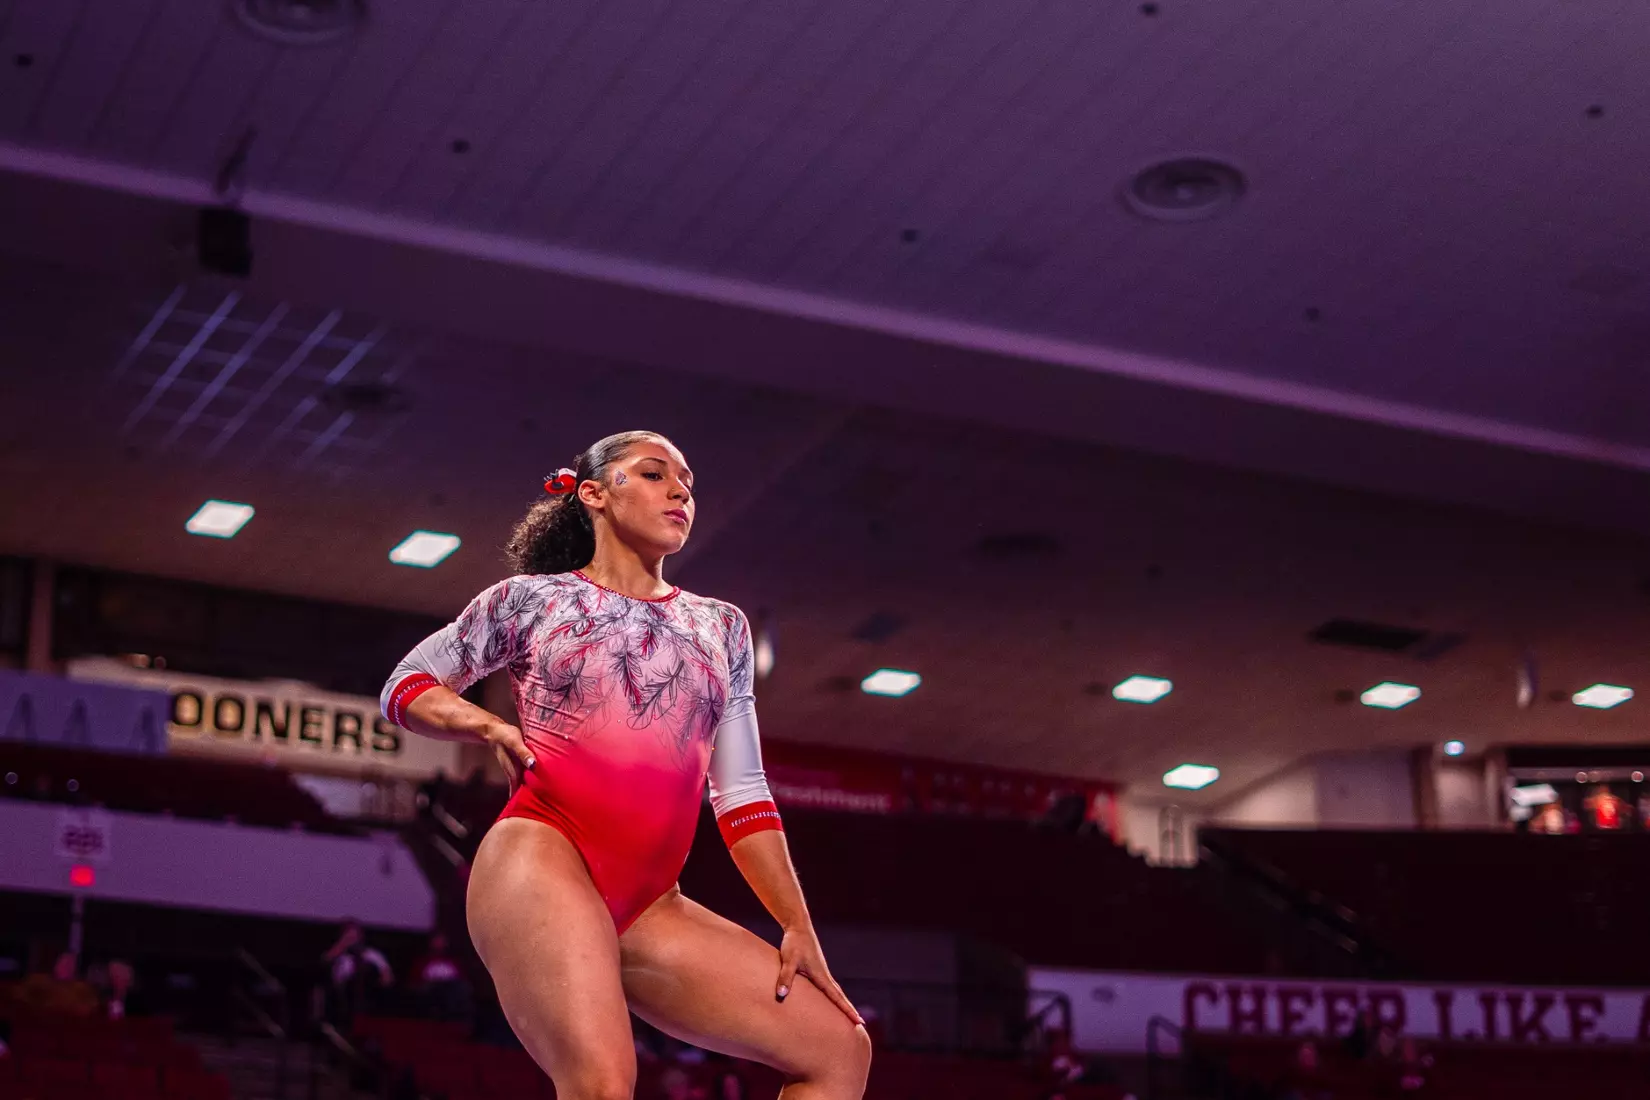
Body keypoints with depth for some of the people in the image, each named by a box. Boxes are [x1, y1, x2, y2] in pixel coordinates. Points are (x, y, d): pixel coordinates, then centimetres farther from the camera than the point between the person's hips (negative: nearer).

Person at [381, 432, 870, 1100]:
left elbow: (742, 793, 19)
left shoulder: (720, 629, 21)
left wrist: (798, 927, 11)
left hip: (646, 908, 6)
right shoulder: (533, 598, 11)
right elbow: (405, 687, 19)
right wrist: (491, 726, -1)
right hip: (540, 859, -5)